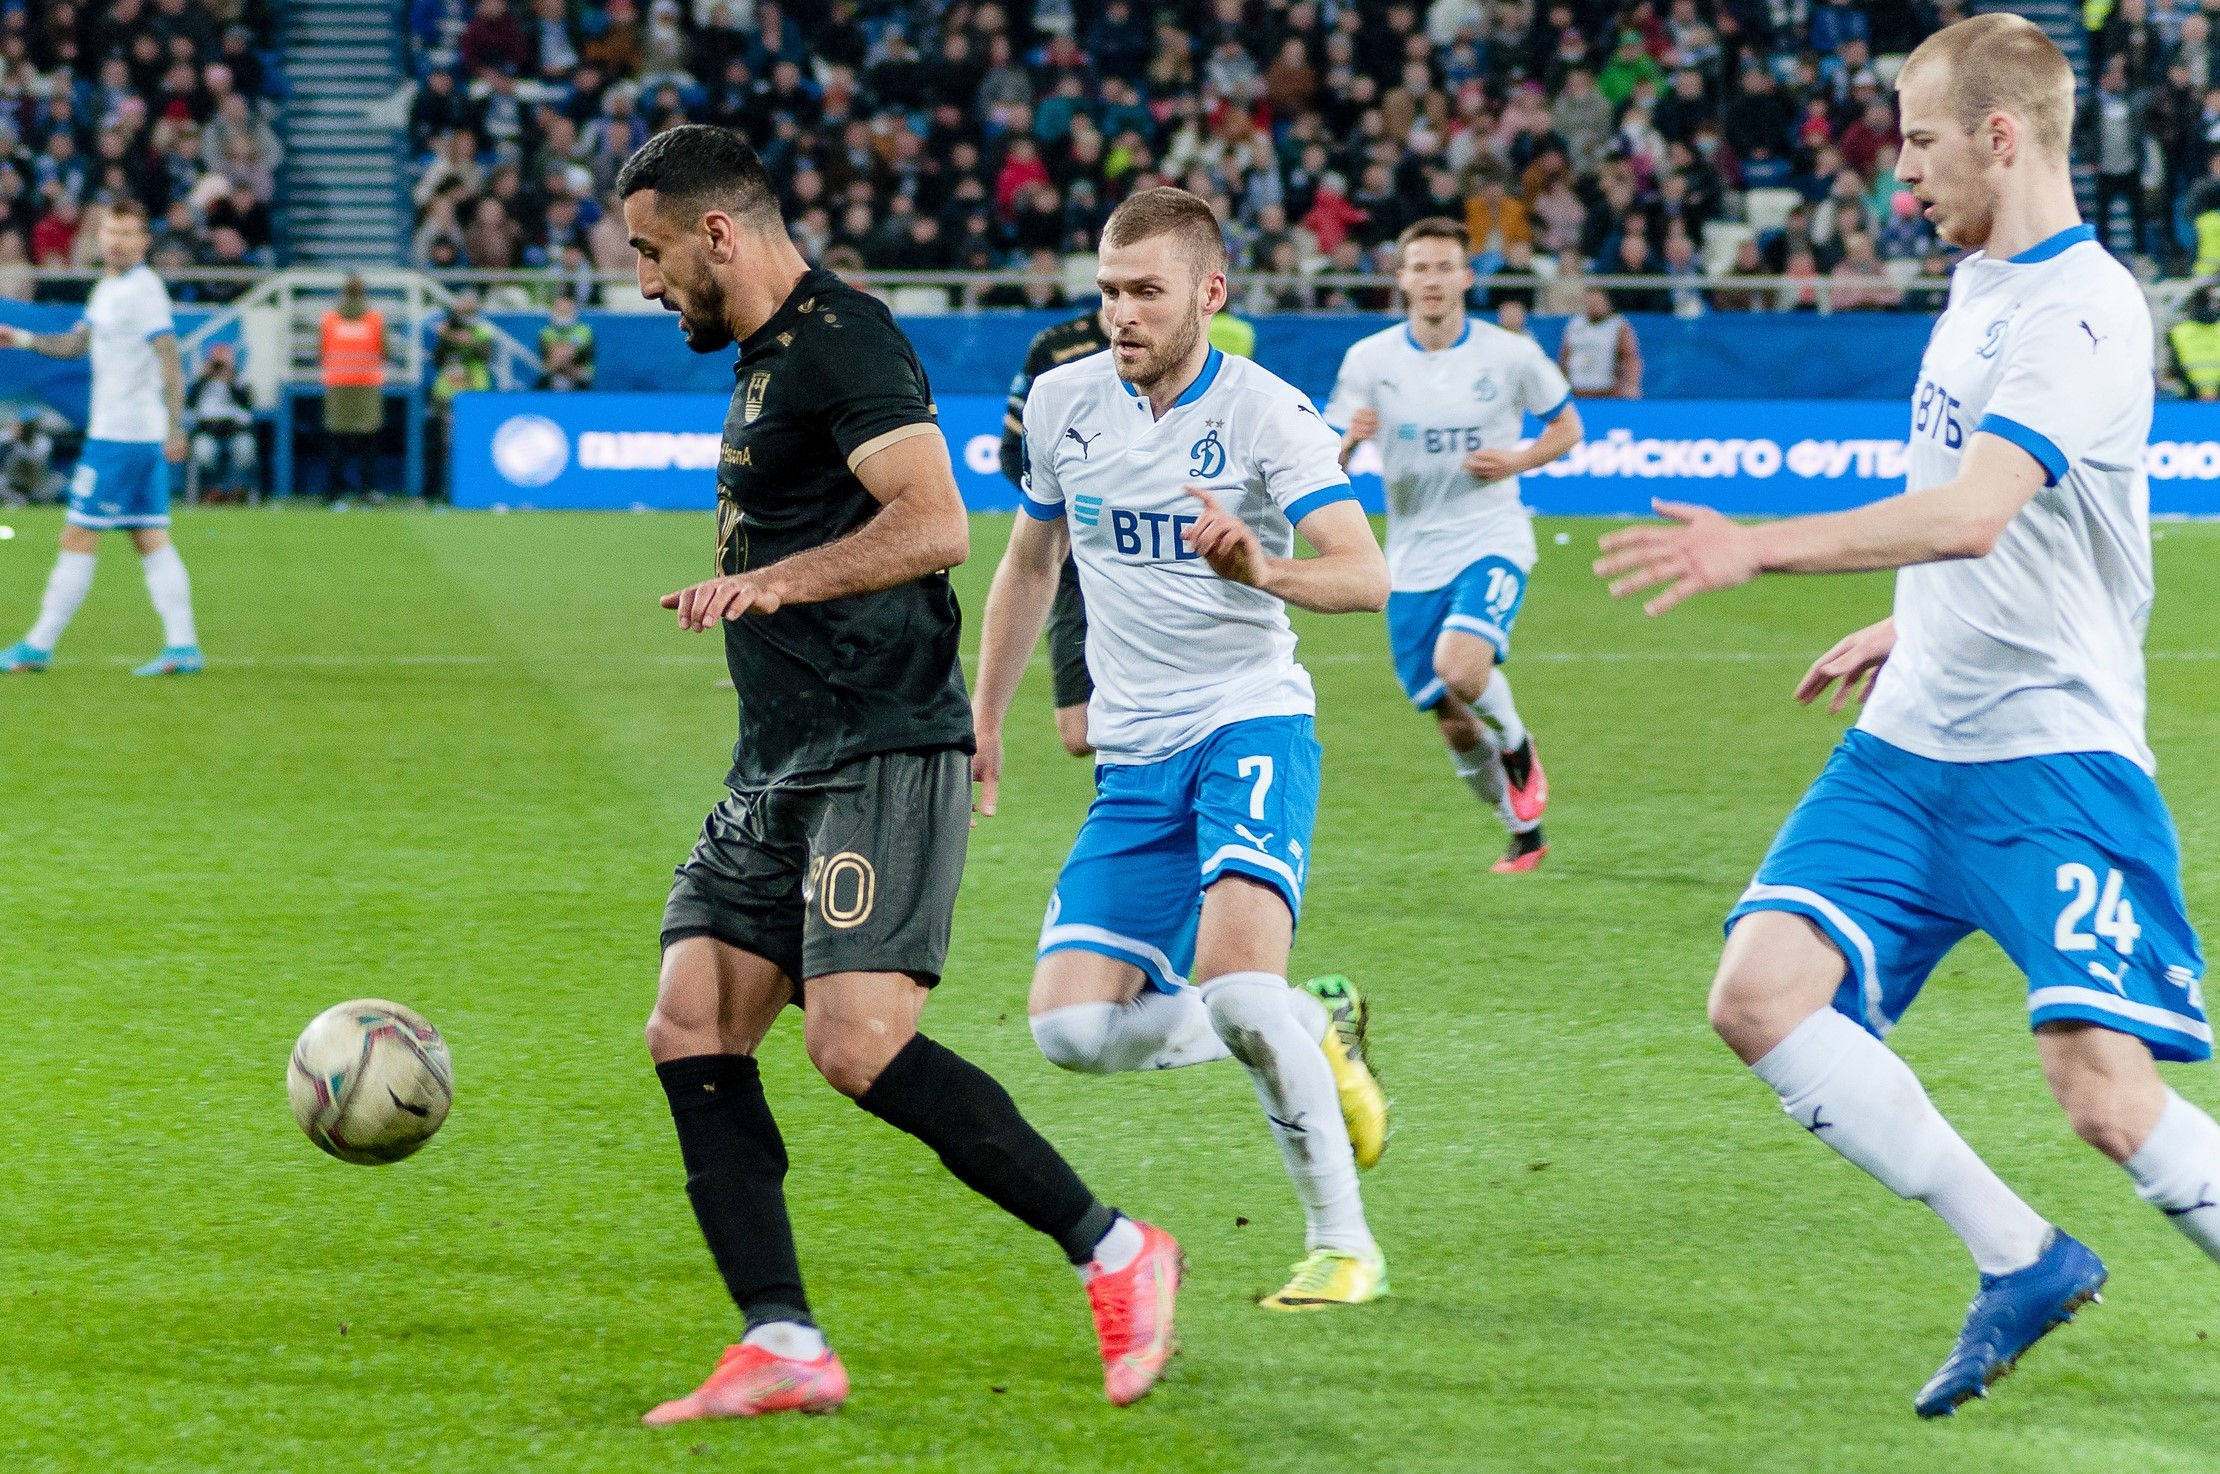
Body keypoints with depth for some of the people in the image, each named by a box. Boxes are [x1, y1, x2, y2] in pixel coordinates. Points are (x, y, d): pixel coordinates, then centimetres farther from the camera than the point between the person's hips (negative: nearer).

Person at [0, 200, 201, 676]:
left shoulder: (143, 290, -14)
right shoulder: (108, 288, 15)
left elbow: (170, 362, -19)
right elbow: (77, 343, 26)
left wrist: (174, 428, -26)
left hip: (120, 437, -10)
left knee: (79, 538, -3)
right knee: (151, 540, 6)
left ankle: (39, 646, 2)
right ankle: (182, 645, 2)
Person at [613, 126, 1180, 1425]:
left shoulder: (841, 341, -11)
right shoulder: (765, 357, 20)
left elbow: (935, 525, -23)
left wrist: (771, 584, -27)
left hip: (881, 757, -10)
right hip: (780, 772, 10)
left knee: (857, 1040, -20)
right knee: (691, 1032, 0)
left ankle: (1115, 1254, -9)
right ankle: (783, 1344, -1)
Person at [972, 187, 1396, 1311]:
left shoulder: (1263, 412, -11)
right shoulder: (1062, 400, 4)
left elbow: (1367, 576, -23)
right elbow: (1030, 564, 21)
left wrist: (1263, 568, -42)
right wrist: (983, 721, 21)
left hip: (1251, 723, -5)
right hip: (1133, 754, 5)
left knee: (1234, 977, -28)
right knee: (1073, 1029, -10)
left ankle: (1342, 1240, -12)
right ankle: (1310, 1031, 16)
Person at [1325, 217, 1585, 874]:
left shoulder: (1511, 354, -6)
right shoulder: (1367, 360, -2)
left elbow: (1567, 426, 8)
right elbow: (1324, 465, 1)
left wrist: (1519, 461, -11)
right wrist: (1347, 439, -23)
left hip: (1492, 541, -3)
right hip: (1414, 559, 3)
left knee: (1460, 666, -29)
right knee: (1453, 723, 7)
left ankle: (1516, 742, 4)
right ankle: (1524, 833, 31)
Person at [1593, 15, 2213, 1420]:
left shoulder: (2084, 309, -16)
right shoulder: (1980, 286, 14)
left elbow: (1973, 515, -30)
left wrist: (1756, 550, -33)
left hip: (2055, 757, -9)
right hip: (1909, 744, 9)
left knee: (2106, 1094, -18)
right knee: (1761, 997, -7)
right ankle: (2022, 1261, 4)